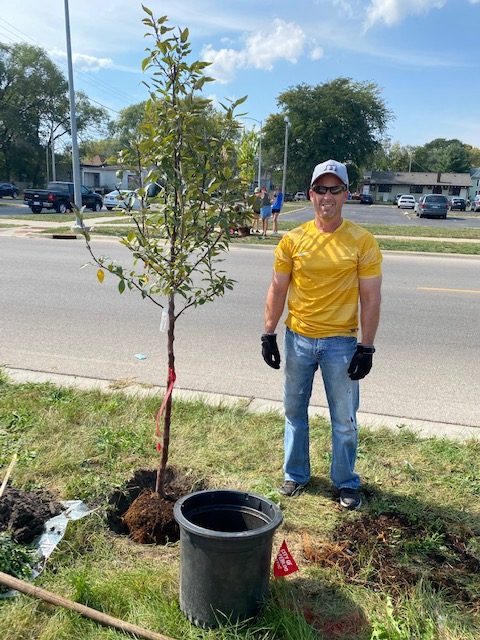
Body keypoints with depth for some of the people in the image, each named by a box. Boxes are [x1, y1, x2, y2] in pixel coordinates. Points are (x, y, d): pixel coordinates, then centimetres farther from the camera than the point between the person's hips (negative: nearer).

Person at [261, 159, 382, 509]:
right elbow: (277, 290, 3)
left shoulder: (362, 241, -7)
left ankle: (346, 482, 31)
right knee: (294, 411, 15)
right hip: (297, 339, 3)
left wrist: (367, 347, -9)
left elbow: (370, 298, -6)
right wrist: (269, 334, 0)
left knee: (344, 420, 9)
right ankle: (296, 474, 35)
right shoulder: (293, 240, -1)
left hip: (341, 342, -2)